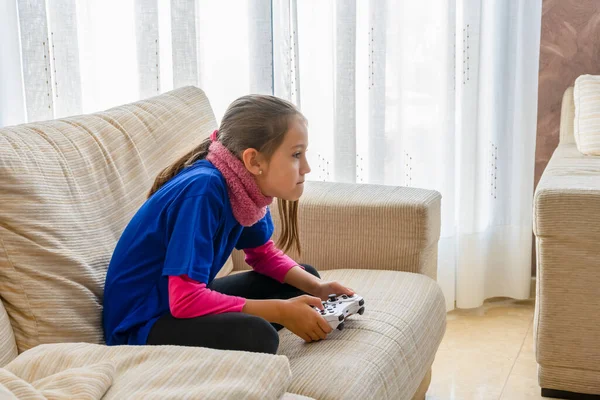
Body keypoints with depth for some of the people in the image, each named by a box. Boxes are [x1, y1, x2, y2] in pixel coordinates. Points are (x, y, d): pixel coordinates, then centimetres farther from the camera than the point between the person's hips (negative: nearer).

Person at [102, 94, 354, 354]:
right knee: (255, 335, -35)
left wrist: (316, 287, -2)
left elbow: (264, 253, 15)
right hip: (141, 325, -10)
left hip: (185, 301, 10)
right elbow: (185, 299, -31)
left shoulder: (245, 184, -3)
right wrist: (280, 311, -23)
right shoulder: (203, 190, -27)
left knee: (306, 277, 12)